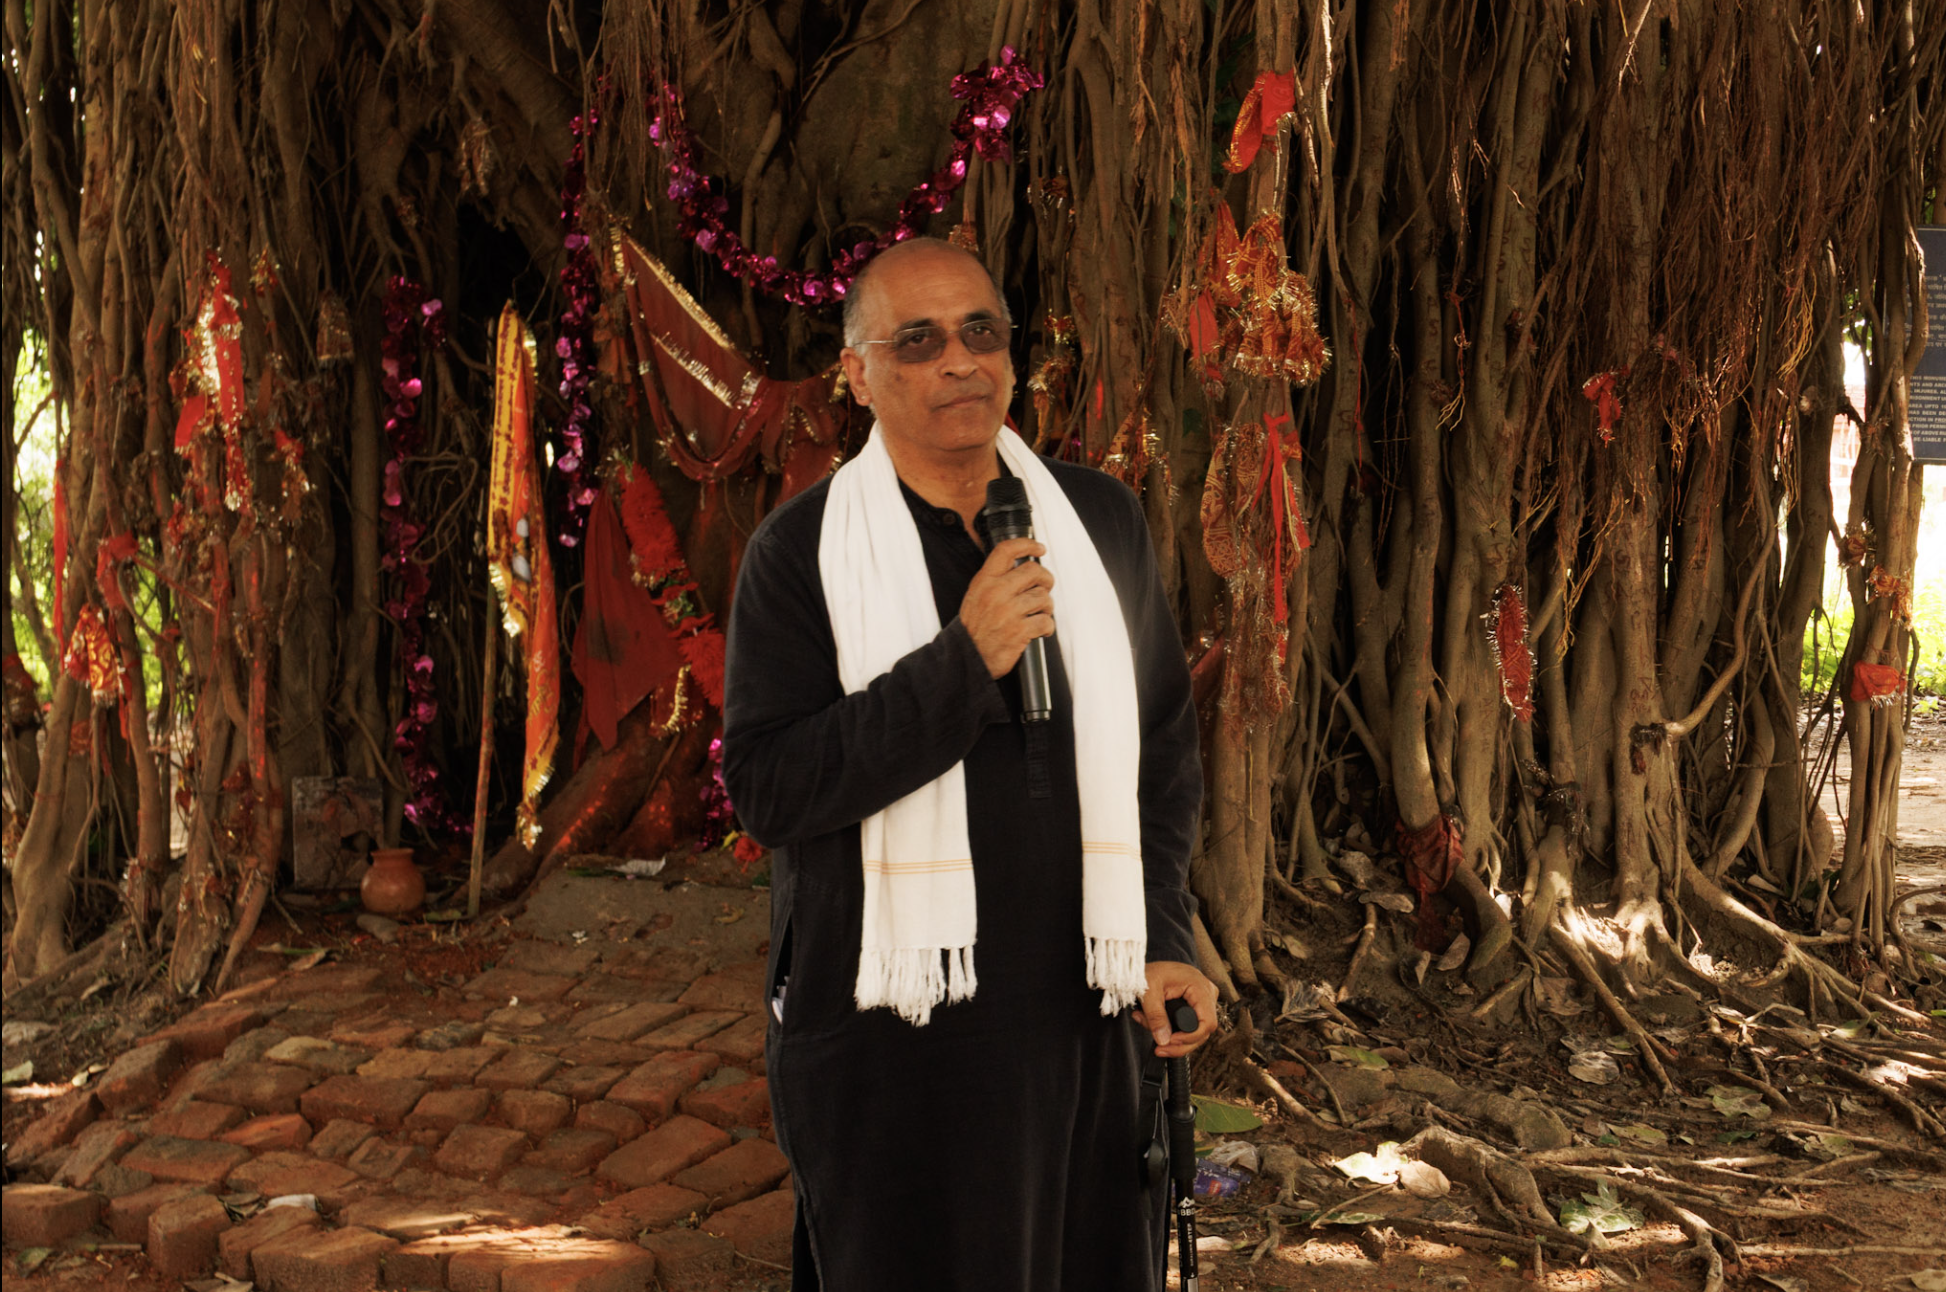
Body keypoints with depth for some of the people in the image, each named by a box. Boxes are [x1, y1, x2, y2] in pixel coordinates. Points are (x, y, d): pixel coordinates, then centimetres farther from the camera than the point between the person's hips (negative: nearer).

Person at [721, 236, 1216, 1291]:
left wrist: (1163, 938, 4)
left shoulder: (1101, 521, 9)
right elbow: (766, 788, -14)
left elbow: (1164, 746, 15)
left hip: (1087, 1017, 4)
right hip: (888, 1035, -3)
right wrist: (962, 661, -20)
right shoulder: (801, 550, -4)